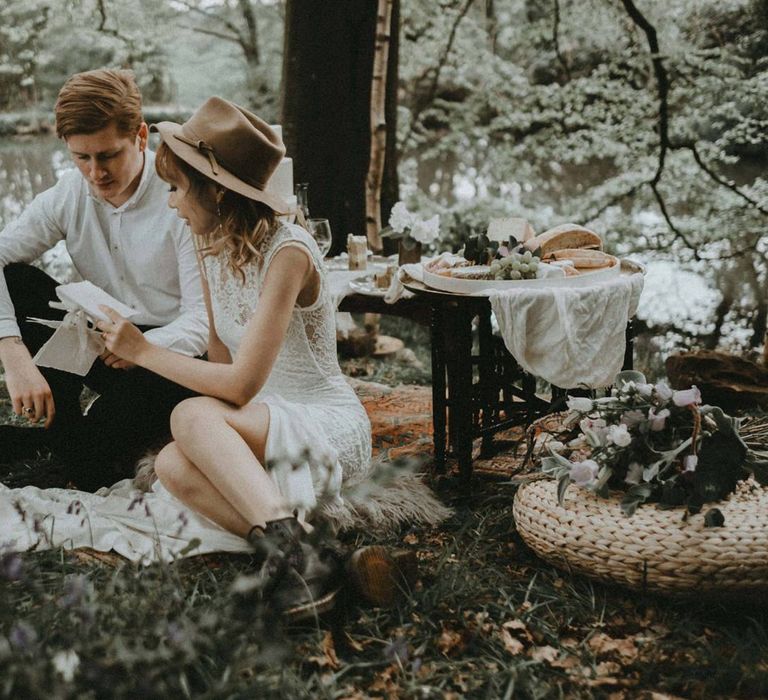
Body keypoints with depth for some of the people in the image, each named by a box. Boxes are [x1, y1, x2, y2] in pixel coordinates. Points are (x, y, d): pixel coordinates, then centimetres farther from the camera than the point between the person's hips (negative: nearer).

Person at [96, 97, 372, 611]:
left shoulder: (288, 251, -20)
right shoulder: (214, 248, 6)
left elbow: (241, 384, -22)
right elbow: (222, 365, 9)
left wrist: (144, 351, -15)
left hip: (331, 431, -7)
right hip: (262, 428, 7)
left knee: (192, 416, -32)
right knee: (173, 465, -24)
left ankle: (287, 546, -40)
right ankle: (298, 553, -29)